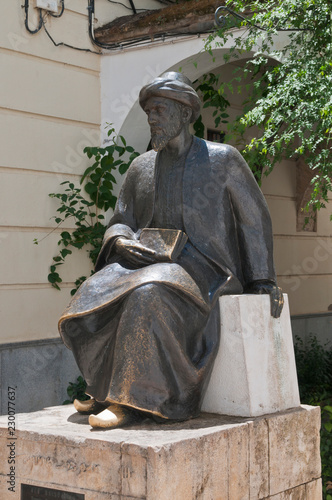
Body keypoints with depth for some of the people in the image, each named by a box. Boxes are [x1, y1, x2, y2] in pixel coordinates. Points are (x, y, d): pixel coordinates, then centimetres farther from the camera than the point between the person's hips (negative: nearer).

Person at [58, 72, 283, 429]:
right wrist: (122, 242, -9)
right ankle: (108, 388, -3)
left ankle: (133, 399, -27)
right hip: (151, 263, 5)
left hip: (204, 268, -5)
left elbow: (254, 218, 4)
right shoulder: (141, 167, 13)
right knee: (90, 303, -22)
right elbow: (119, 224, 16)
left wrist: (263, 280, -2)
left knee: (149, 296, -36)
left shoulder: (222, 159, 1)